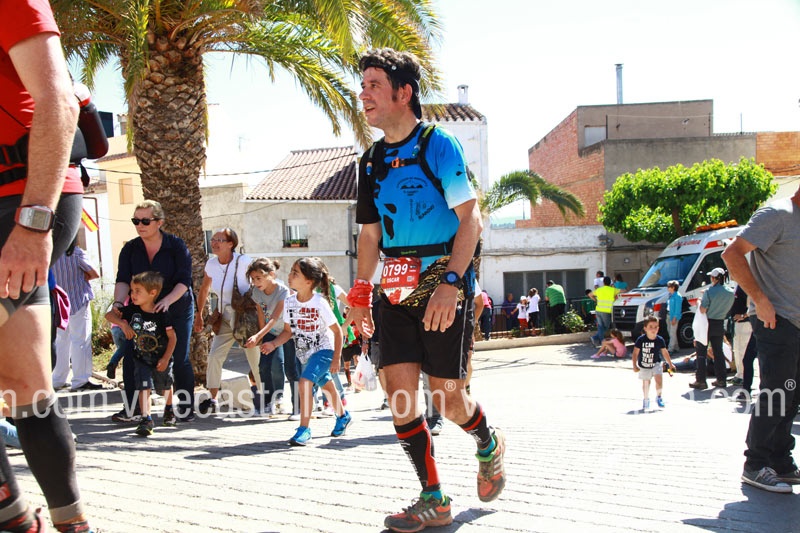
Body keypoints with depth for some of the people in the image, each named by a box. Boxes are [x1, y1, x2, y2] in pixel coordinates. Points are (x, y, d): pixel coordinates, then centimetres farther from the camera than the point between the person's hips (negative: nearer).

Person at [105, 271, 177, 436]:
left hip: (161, 358, -1)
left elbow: (172, 337, -14)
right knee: (144, 387, -15)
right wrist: (122, 323, -22)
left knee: (165, 386, 19)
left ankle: (169, 410, 46)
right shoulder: (132, 310, -11)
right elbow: (109, 314, -3)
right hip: (141, 359, 1)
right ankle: (146, 419, -17)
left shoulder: (162, 314, -21)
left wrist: (166, 358, -16)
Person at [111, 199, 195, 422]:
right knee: (131, 356, -7)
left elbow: (184, 281, -16)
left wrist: (168, 300, -33)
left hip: (177, 310, -3)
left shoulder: (176, 245, -11)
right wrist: (119, 301, -28)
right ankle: (132, 409, -1)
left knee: (179, 358, -4)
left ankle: (186, 407, 12)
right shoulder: (130, 249, -2)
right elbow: (123, 280, -9)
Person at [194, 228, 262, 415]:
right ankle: (213, 398, 3)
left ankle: (266, 398, 20)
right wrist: (198, 314, 17)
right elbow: (204, 289, 15)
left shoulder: (243, 261, -17)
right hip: (225, 319, 5)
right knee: (214, 355, -8)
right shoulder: (211, 264, 0)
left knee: (256, 359, 2)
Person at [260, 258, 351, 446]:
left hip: (324, 350, -7)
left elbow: (337, 331, -15)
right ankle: (343, 417, 46)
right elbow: (288, 331, 3)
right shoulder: (289, 302, -7)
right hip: (305, 353, 7)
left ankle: (304, 429, -17)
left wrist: (336, 358, -15)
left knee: (305, 382, -24)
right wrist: (273, 344, -15)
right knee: (326, 386, 23)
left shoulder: (320, 303, -23)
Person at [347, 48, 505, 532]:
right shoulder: (372, 161, 13)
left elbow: (470, 220, -12)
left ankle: (490, 445, 31)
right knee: (399, 390, -3)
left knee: (447, 397, -4)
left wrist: (450, 284, -22)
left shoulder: (438, 144, -7)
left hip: (445, 282, -6)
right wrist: (360, 291, 12)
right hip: (398, 289, 6)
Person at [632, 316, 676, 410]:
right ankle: (646, 400, 35)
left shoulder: (660, 340, -11)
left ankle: (658, 397, 8)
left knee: (659, 380, -18)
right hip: (644, 366, 0)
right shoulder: (641, 340, -17)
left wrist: (670, 364, 6)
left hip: (656, 364, 0)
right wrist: (635, 366, -13)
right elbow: (635, 353, -11)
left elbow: (664, 352, 2)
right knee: (645, 383, 11)